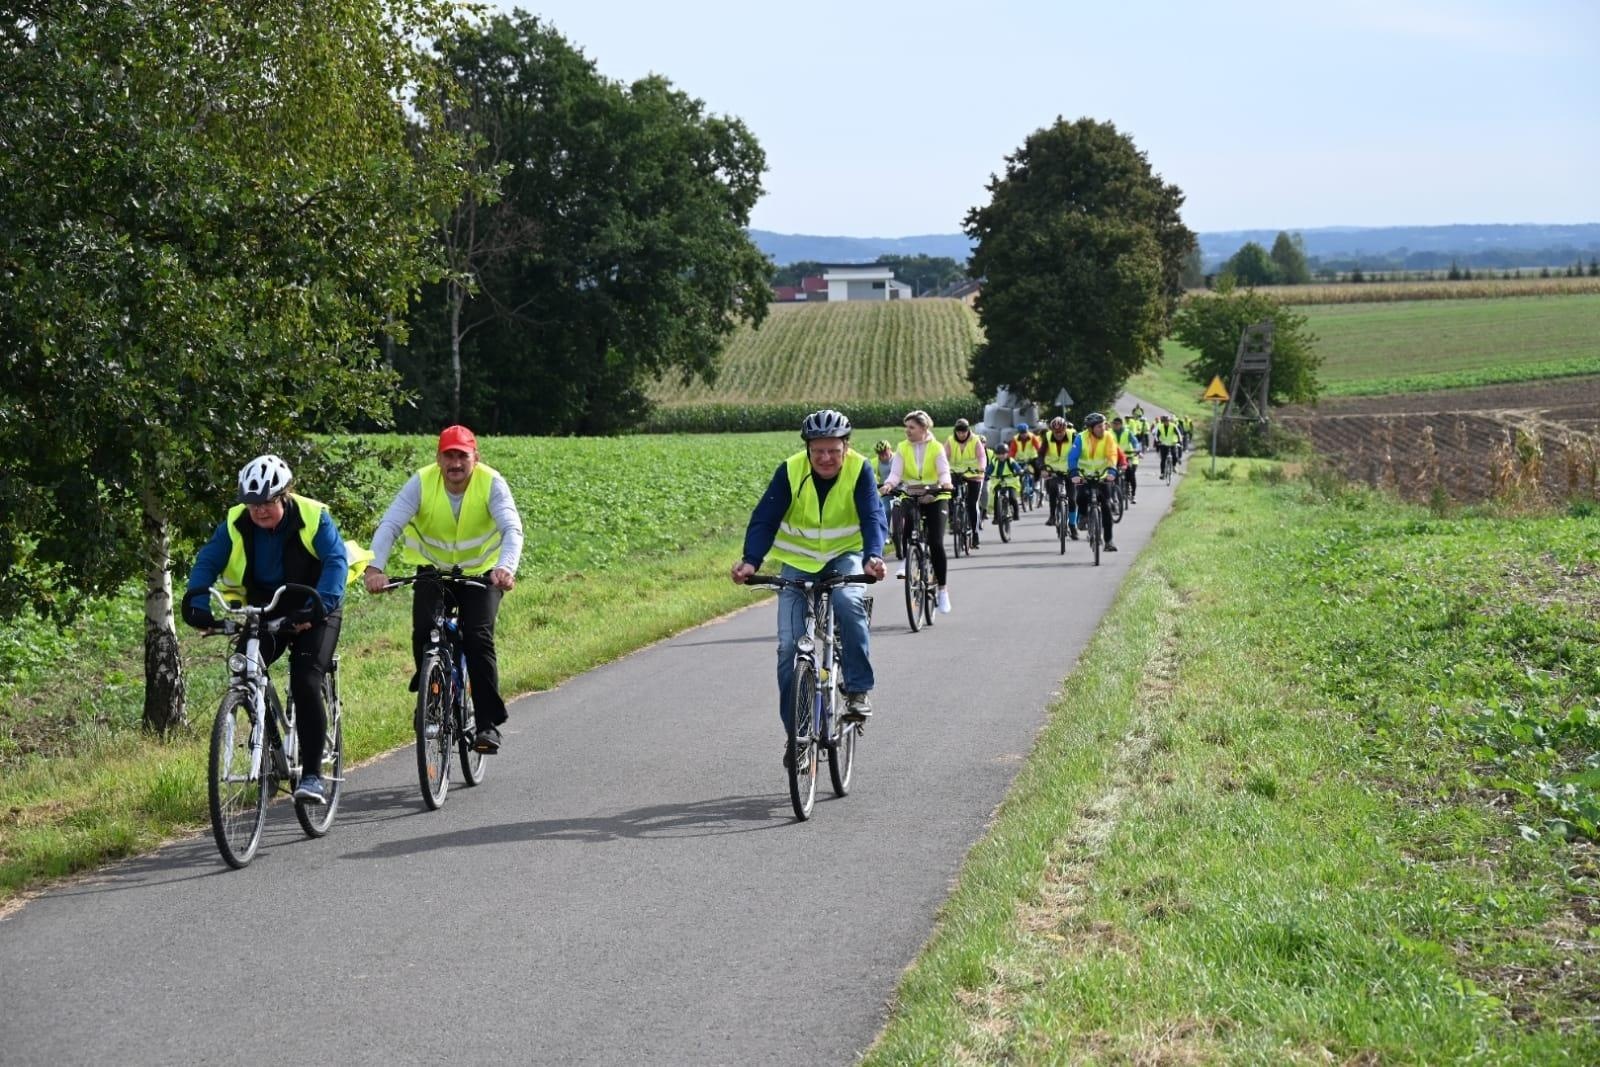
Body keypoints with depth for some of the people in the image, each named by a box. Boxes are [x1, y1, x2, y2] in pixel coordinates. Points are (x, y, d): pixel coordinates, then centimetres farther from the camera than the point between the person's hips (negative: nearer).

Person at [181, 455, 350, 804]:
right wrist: (196, 602, -29)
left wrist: (319, 606, -42)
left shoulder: (313, 517, -19)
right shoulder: (235, 524, -10)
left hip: (311, 614, -4)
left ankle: (312, 774, -15)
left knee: (305, 683, -20)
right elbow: (207, 562, -10)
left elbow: (336, 560, -27)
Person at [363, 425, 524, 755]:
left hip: (481, 573, -1)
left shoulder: (491, 483, -20)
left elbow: (512, 529, -32)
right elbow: (389, 525, -27)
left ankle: (488, 724, -14)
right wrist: (374, 568, -44)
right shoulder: (421, 483, -18)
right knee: (423, 633, -21)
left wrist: (507, 568, -52)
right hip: (432, 570, 1)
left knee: (478, 638, -20)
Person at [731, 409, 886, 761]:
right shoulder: (790, 472, -15)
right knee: (789, 647, -8)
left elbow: (872, 517, -24)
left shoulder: (860, 470, -15)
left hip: (845, 556, -1)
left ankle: (859, 689, -21)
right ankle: (796, 732, 5)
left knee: (847, 601, -35)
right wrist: (750, 561, -36)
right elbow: (764, 519, -19)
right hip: (799, 561, 1)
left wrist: (873, 556, -44)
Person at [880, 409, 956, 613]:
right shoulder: (902, 448, 2)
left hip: (934, 498, -2)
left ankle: (943, 590, -1)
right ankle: (904, 561, -11)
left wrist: (945, 484, -34)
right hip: (911, 498, 2)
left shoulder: (936, 448, -2)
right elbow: (895, 473, -7)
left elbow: (944, 471, -12)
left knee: (936, 544, -10)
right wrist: (888, 485, -28)